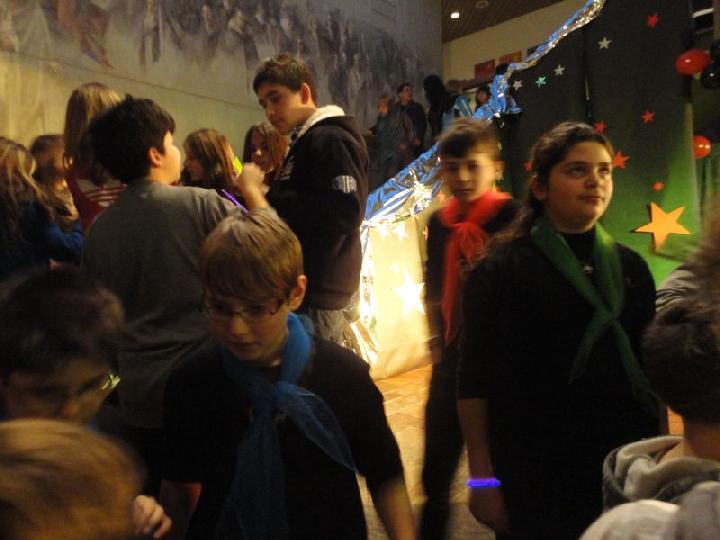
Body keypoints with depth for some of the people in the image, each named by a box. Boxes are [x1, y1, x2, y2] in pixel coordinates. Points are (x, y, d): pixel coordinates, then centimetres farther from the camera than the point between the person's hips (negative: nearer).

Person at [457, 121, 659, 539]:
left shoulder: (630, 267, 5)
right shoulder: (503, 269, -9)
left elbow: (651, 368, 11)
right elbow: (476, 380, -10)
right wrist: (483, 478, -11)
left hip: (625, 463, 4)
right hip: (535, 472, -4)